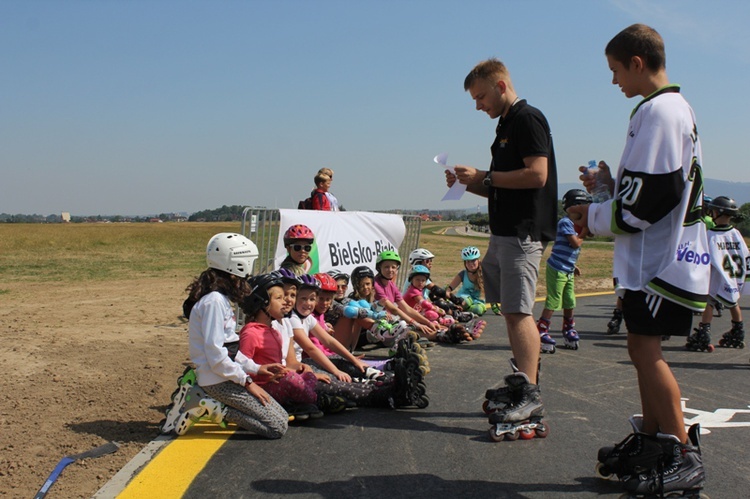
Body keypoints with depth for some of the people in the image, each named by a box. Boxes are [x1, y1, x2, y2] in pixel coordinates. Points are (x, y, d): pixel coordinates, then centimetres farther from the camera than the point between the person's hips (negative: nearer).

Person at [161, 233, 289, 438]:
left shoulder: (220, 299, 14)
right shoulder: (214, 301, -17)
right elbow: (215, 355, -21)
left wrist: (256, 369, 13)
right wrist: (247, 382, -15)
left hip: (224, 377, 10)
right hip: (218, 381, -10)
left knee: (282, 417, 10)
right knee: (277, 427, -13)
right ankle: (210, 407, -9)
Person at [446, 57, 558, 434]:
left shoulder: (528, 119, -9)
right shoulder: (505, 126, 21)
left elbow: (536, 175, -20)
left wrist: (485, 177, -13)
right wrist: (469, 184, 9)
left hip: (523, 232, -10)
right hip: (503, 231, 10)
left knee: (518, 311, -14)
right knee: (510, 311, 12)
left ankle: (530, 396, -14)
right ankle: (521, 382, 19)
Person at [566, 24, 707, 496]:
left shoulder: (657, 111, -17)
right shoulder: (677, 106, 16)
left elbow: (648, 198, -21)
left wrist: (595, 217, -8)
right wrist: (611, 180, 14)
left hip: (662, 257, -11)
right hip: (657, 253, 11)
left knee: (646, 348, -8)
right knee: (643, 347, 15)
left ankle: (685, 456, -1)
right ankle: (650, 440, 25)